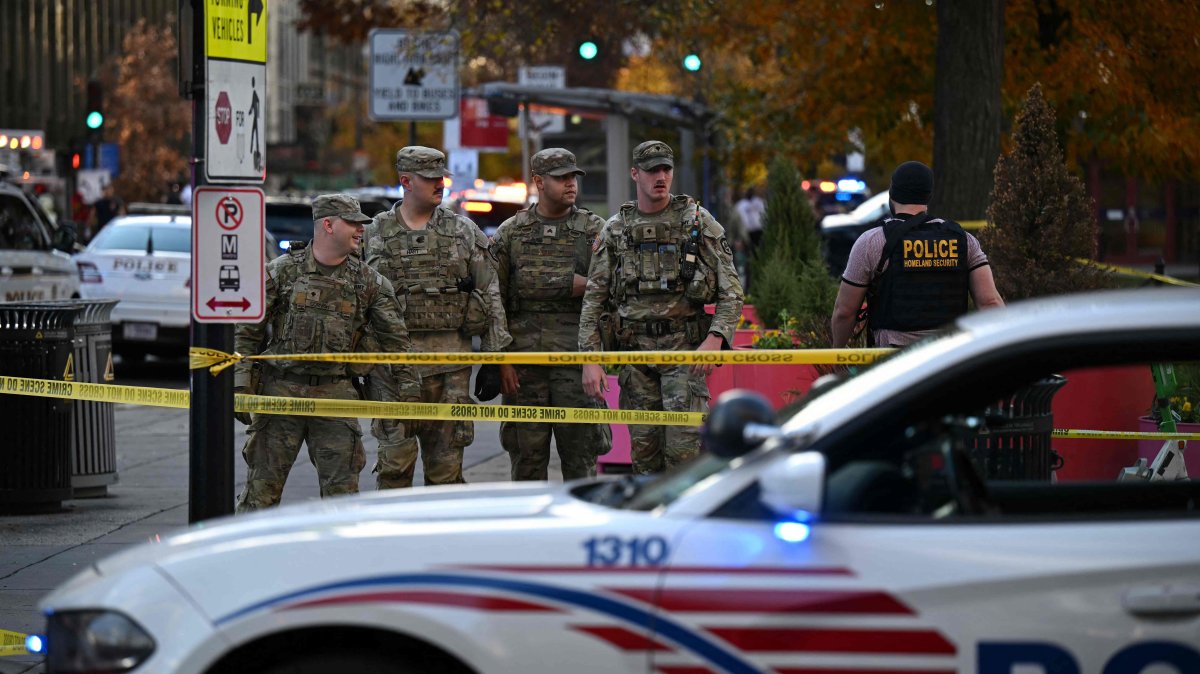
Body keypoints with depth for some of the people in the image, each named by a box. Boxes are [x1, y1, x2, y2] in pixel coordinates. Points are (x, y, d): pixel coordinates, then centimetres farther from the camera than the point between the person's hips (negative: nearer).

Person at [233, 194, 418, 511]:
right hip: (280, 390, -2)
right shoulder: (282, 271, -1)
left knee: (342, 487, 0)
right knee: (263, 484, 1)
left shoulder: (369, 282, 5)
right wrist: (241, 385, -7)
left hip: (335, 393, 2)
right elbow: (247, 332, 1)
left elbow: (395, 337, 10)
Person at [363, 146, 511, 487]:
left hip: (451, 356, 1)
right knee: (396, 455, -6)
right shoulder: (377, 234, 7)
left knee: (446, 459, 3)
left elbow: (490, 294, 8)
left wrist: (496, 359, 2)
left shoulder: (464, 232, 8)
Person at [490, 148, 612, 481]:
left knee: (580, 456, -1)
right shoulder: (511, 232, 9)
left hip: (577, 358, -1)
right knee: (527, 455, 4)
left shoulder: (593, 229, 7)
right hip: (523, 361, 1)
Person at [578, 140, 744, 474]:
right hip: (636, 350, 3)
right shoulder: (615, 230, 8)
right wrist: (590, 359, 0)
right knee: (643, 451, 5)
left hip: (686, 349, -3)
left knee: (684, 448, -11)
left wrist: (715, 337, -16)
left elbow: (731, 290, -1)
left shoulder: (698, 221, 1)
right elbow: (593, 299, 9)